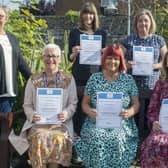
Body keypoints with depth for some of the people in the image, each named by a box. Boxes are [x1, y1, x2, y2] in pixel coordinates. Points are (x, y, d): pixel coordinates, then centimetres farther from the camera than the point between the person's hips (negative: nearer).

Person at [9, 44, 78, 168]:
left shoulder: (68, 79, 8)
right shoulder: (34, 80, 10)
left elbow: (73, 103, 7)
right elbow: (27, 105, 10)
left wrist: (66, 114, -14)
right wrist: (32, 115, -11)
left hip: (60, 122, 0)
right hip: (38, 122, 1)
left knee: (58, 138, -32)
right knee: (38, 137, -32)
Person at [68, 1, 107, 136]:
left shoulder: (102, 33, 8)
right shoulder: (75, 33, 5)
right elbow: (70, 59, 4)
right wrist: (74, 53, -16)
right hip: (79, 77, -1)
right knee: (79, 109, -1)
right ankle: (77, 136, 10)